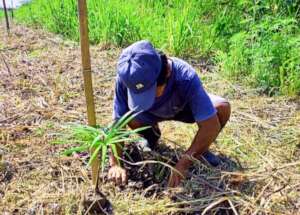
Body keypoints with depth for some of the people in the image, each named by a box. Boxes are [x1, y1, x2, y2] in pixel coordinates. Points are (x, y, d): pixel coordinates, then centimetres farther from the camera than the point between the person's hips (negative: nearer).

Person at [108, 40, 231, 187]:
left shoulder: (185, 77, -42)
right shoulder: (125, 79, -36)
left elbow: (211, 125, -41)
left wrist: (183, 163, -44)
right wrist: (115, 164, -36)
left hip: (183, 107, -1)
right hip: (152, 113, 2)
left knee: (222, 108, -28)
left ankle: (201, 148, 1)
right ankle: (152, 135, 6)